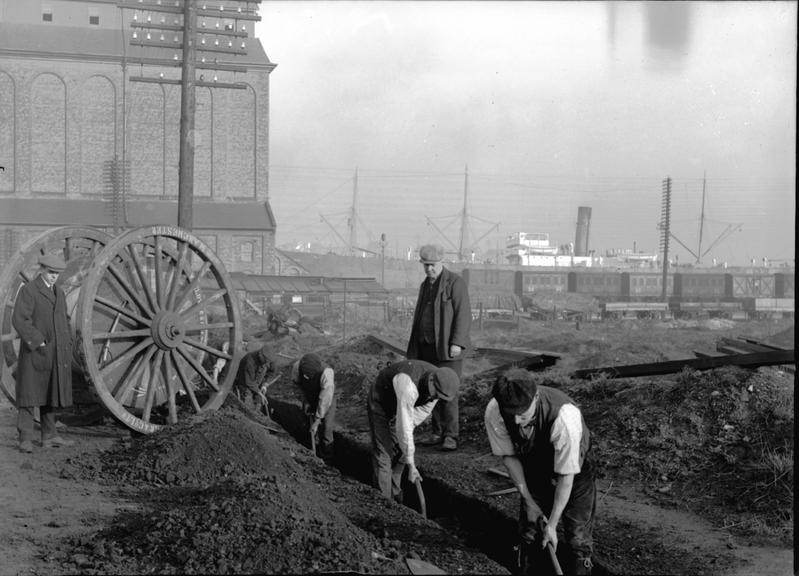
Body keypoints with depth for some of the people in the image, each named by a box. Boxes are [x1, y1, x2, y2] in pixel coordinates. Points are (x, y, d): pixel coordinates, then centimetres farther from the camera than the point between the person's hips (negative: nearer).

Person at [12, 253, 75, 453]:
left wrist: (67, 347, 10)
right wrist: (37, 341, -19)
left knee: (50, 393, 8)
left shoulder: (59, 292, 15)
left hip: (55, 354, 7)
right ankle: (25, 439, -7)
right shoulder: (28, 290, -7)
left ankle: (49, 436, 13)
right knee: (29, 394, -7)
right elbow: (18, 320, -15)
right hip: (35, 351, -7)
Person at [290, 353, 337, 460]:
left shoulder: (327, 374, -44)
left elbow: (325, 400, -36)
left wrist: (317, 421, -30)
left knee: (326, 424, -7)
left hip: (326, 394, -3)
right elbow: (298, 383, -6)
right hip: (309, 395, 3)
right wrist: (306, 401, -8)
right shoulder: (296, 367, -32)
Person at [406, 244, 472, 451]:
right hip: (427, 346, 7)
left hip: (448, 347, -7)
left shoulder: (455, 282, -7)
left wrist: (457, 342, -20)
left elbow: (463, 314, -12)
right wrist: (414, 347, 18)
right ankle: (438, 433, 13)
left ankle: (451, 436, -9)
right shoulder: (425, 286, 17)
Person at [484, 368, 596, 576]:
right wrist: (528, 500, -12)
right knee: (529, 531, 7)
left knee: (578, 536, -4)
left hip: (573, 467, -3)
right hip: (533, 470, 3)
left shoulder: (565, 416, -42)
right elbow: (509, 456, -12)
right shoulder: (494, 413, -30)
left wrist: (552, 524, -23)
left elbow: (566, 477, -30)